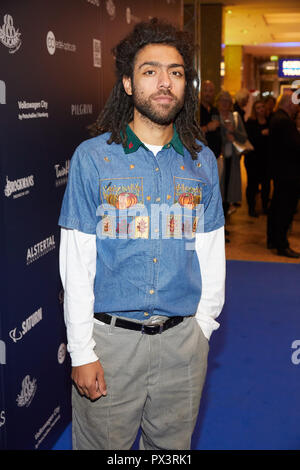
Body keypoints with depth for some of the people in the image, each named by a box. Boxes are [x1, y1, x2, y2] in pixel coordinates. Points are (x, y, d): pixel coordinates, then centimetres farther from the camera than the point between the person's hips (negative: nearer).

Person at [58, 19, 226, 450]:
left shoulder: (202, 161, 3)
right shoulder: (92, 157, -5)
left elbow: (211, 253, 7)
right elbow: (76, 261, -7)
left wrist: (203, 326, 5)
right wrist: (82, 350, -8)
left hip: (183, 339, 3)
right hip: (110, 337, -2)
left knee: (173, 444, 18)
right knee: (103, 442, 12)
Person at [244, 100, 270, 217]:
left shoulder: (270, 122, 8)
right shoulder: (250, 123, -3)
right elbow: (248, 138, -16)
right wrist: (262, 133, -23)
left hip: (267, 157, 4)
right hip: (253, 158, -4)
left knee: (266, 183, 7)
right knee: (252, 183, -1)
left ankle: (265, 206, 21)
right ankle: (251, 208, 10)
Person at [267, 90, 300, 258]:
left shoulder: (276, 118, 12)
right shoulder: (285, 121, -20)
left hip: (279, 171, 11)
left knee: (277, 205, 17)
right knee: (286, 208, -5)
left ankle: (273, 239, 27)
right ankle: (282, 245, 0)